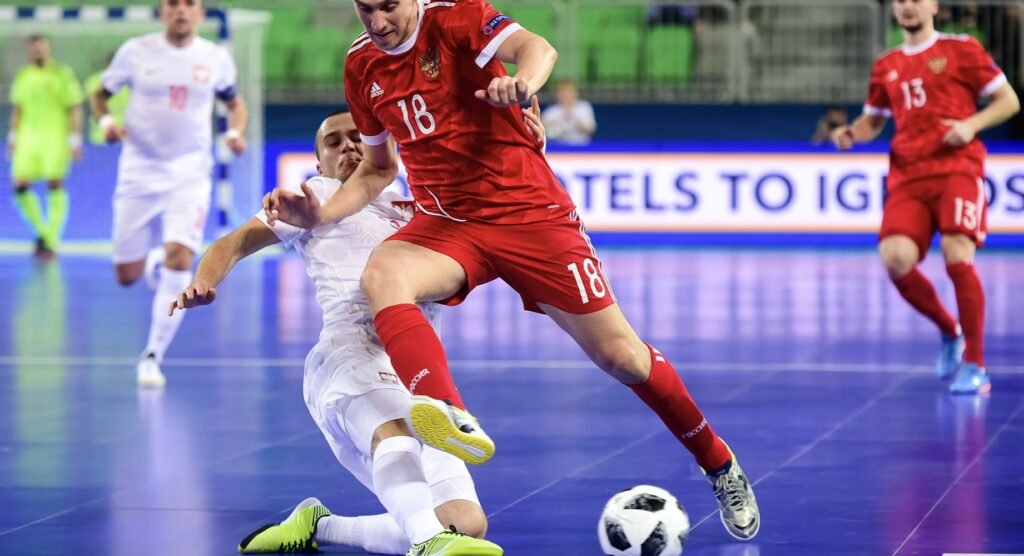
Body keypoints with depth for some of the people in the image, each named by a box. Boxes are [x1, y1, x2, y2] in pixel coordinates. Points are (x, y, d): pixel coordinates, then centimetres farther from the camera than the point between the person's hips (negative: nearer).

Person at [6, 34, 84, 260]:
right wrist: (12, 138, 17)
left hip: (55, 137, -4)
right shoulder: (23, 76, 11)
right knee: (20, 186, -4)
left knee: (54, 184, -7)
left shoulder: (62, 74, -4)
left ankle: (51, 242, -1)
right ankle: (42, 231, 17)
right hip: (28, 137, 5)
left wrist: (75, 140, -9)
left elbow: (75, 110, -4)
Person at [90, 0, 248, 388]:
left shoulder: (216, 58, 1)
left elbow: (234, 101, 18)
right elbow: (101, 94, 10)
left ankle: (152, 357, -10)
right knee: (127, 276, 3)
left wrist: (236, 132, -2)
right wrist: (106, 121, -11)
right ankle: (156, 263, 42)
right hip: (139, 172, 1)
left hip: (190, 174, -1)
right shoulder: (136, 52, -2)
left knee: (178, 259, -20)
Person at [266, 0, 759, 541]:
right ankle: (452, 419, -55)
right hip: (445, 222, 4)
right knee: (381, 276, -32)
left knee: (620, 355, -2)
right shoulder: (361, 65, 6)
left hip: (528, 210, -4)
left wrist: (522, 82, -54)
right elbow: (378, 168, 19)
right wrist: (320, 216, 2)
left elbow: (536, 47, -31)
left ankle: (719, 464, 22)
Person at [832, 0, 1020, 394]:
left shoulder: (961, 49, 5)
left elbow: (1009, 101, 5)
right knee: (895, 258, -18)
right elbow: (872, 120, 27)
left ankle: (974, 365, -5)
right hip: (908, 176, 4)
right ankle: (949, 332, 10)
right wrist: (851, 134, 4)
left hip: (957, 167, -4)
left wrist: (971, 124, -12)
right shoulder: (886, 66, 17)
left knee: (957, 256, -20)